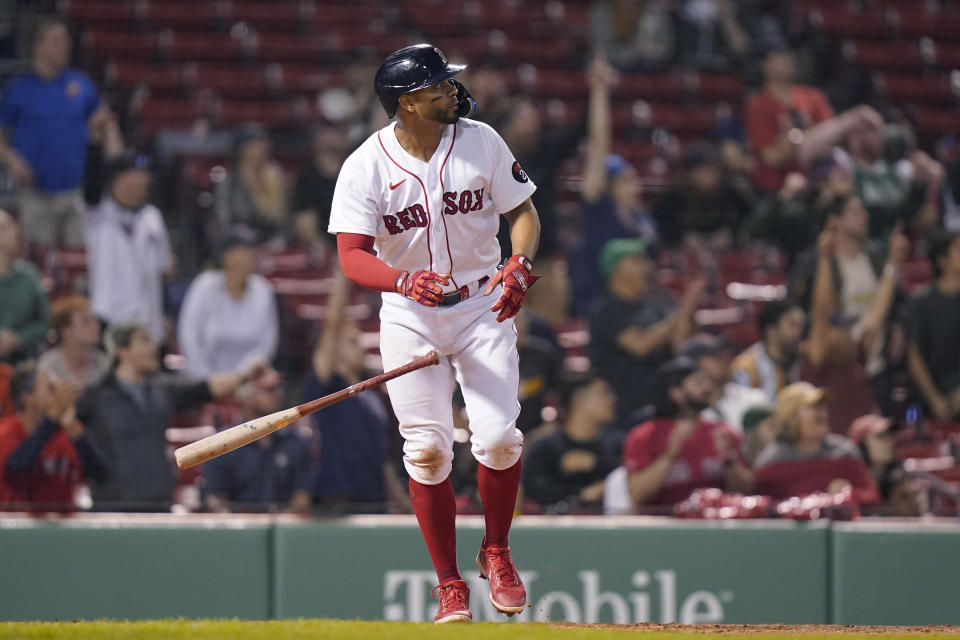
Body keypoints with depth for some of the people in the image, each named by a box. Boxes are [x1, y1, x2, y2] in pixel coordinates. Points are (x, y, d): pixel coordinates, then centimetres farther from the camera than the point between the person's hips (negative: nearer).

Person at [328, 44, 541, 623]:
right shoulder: (366, 166, -12)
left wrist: (521, 264, -18)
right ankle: (451, 586, 8)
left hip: (482, 305, 1)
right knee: (427, 451, -5)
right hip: (409, 315, -1)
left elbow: (523, 211, 3)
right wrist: (405, 281, -37)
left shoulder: (480, 141, -5)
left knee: (499, 438, -12)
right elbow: (353, 256, -17)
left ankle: (497, 552, 14)